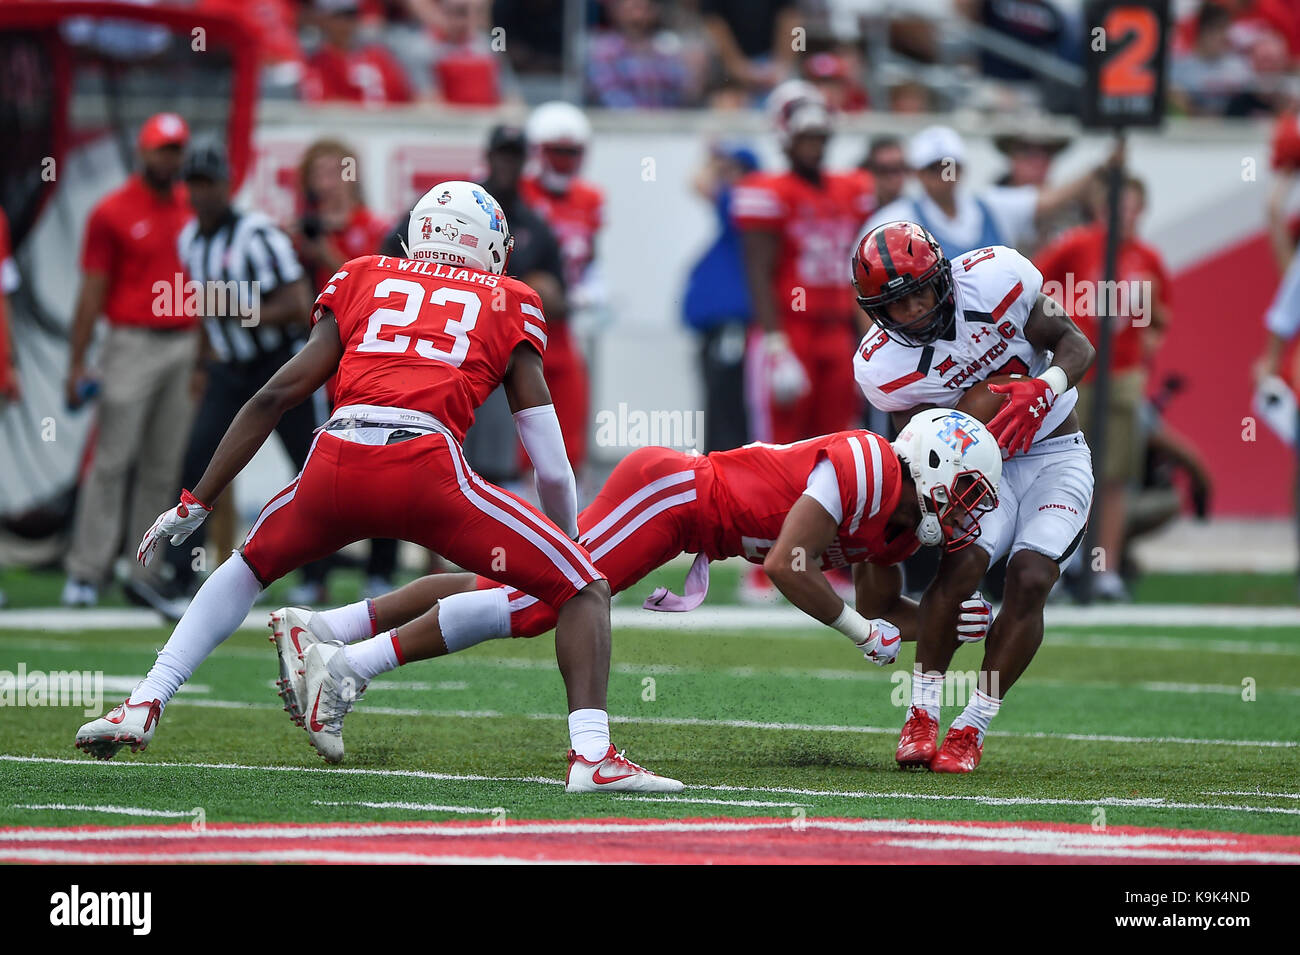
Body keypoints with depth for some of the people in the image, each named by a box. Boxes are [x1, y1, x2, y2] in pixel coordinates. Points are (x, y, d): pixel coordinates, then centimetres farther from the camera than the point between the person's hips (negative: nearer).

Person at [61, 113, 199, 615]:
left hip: (186, 345, 5)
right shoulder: (113, 212, -3)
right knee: (113, 460, -8)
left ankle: (145, 572, 7)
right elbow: (93, 291, -4)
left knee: (164, 467, 4)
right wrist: (76, 364, -8)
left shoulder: (193, 209, 12)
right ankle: (86, 570, -6)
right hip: (133, 344, -5)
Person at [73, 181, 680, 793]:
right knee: (584, 590, 8)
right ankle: (591, 753, -12)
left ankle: (144, 704, 24)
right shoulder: (510, 306, 22)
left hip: (335, 464, 3)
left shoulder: (364, 280, 27)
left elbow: (276, 395, 21)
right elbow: (553, 468, 19)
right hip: (427, 465, -3)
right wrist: (570, 547, 36)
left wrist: (194, 505, 26)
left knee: (250, 566, 33)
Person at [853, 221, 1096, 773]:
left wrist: (1046, 388, -29)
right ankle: (921, 716, -9)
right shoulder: (882, 366, -16)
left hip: (1054, 453, 0)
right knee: (961, 567, -25)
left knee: (1030, 579, -19)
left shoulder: (996, 276, -18)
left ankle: (972, 728, -8)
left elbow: (1076, 345, -9)